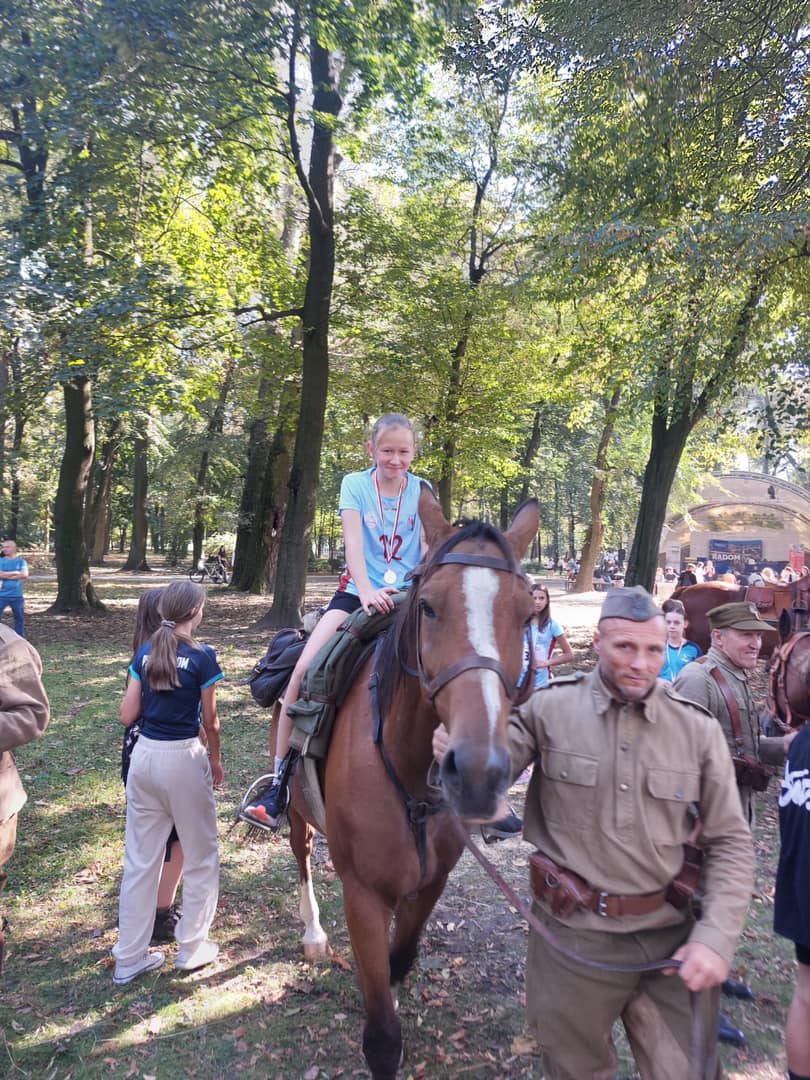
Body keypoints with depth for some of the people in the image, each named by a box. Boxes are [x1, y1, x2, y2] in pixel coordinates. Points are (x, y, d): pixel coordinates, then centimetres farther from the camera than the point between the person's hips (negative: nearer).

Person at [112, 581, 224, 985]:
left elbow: (127, 715, 2)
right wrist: (215, 758, 10)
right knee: (201, 857, 15)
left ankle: (129, 958, 26)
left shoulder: (144, 653, 2)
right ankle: (192, 947, 26)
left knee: (139, 860, 16)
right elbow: (210, 720, -5)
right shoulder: (202, 657, -12)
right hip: (183, 758, -5)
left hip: (144, 755, 5)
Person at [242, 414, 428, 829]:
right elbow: (353, 542, -14)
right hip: (358, 593, -1)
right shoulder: (355, 484, 1)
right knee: (303, 670, -19)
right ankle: (279, 783, -9)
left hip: (408, 599, 1)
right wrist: (368, 591, -31)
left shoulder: (422, 491, 5)